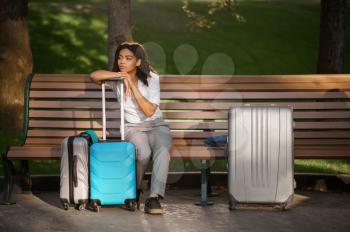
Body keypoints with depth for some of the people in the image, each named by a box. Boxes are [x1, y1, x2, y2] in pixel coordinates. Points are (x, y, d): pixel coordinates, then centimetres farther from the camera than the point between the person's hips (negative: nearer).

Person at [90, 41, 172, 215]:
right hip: (132, 128, 0)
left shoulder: (151, 79, -3)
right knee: (144, 153, -33)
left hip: (156, 125, 0)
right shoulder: (116, 80, 3)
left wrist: (132, 85, -17)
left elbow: (149, 111, -14)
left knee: (162, 150, -35)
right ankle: (135, 192, -7)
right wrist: (123, 75, -17)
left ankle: (154, 198, -37)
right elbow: (94, 76, -17)